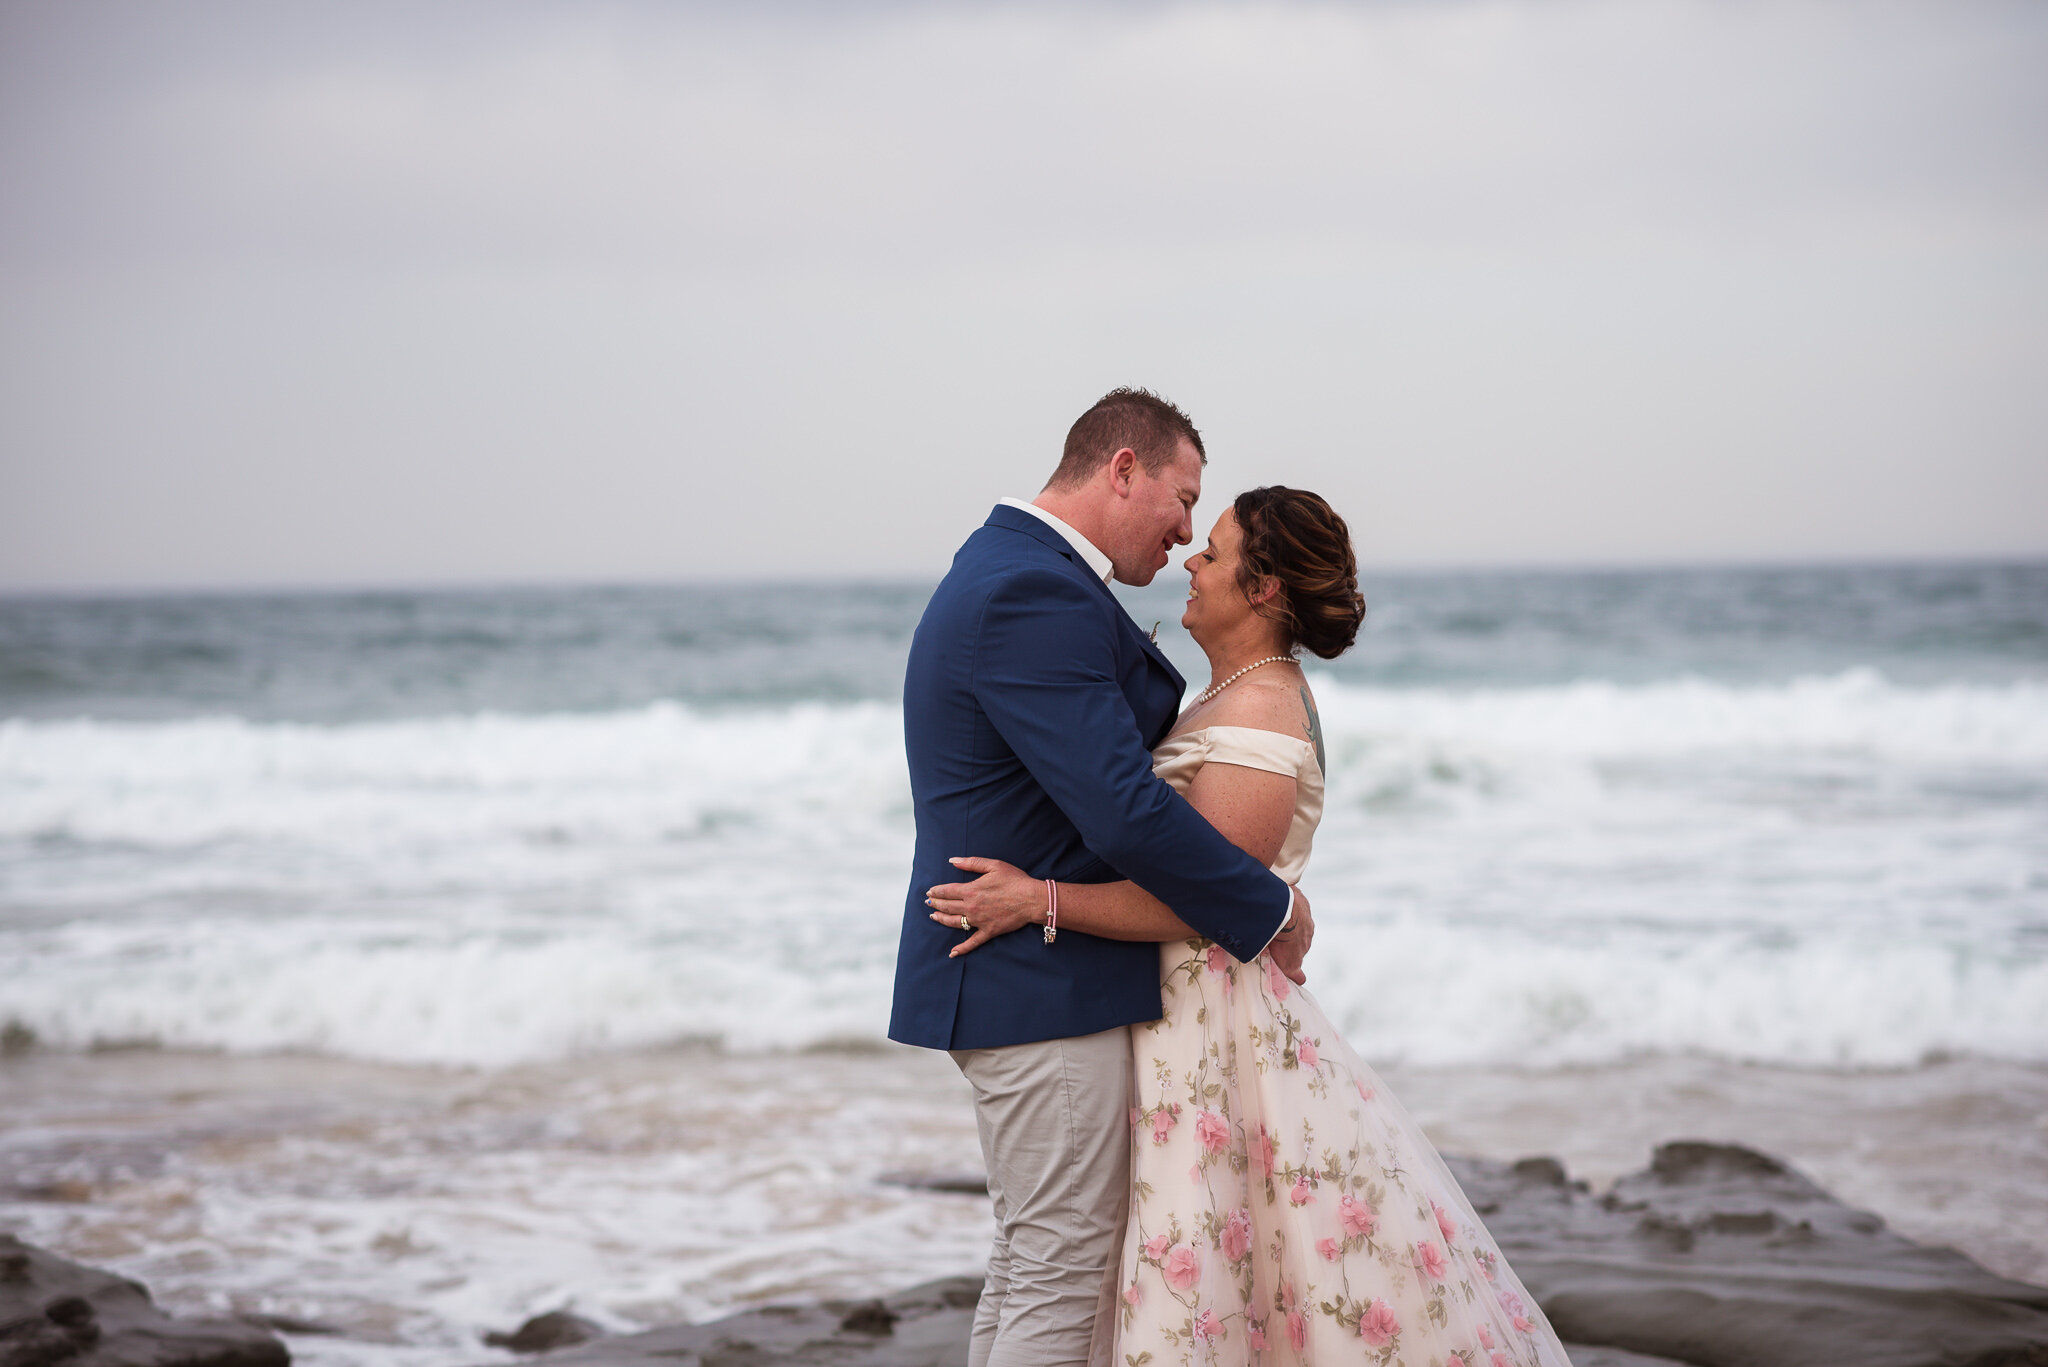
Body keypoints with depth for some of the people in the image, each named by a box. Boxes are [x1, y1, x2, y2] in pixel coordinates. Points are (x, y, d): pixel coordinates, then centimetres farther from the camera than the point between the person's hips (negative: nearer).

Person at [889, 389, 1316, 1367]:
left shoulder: (1008, 571, 14)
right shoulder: (1036, 596, -21)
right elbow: (1125, 812, -26)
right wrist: (1270, 911, -15)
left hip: (1011, 977, 11)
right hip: (1044, 990, -11)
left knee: (1029, 1262, 17)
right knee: (1063, 1274, -5)